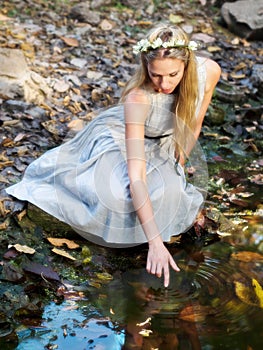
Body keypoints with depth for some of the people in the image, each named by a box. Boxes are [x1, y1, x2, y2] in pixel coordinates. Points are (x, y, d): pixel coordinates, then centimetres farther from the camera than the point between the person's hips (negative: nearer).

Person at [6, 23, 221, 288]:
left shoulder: (209, 71, -26)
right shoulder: (139, 97, -39)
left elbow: (193, 125, -4)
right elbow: (137, 176, -45)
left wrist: (177, 169, 1)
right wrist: (155, 242, -50)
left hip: (160, 147, 5)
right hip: (118, 138, -4)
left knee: (172, 197, -21)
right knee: (117, 198, -32)